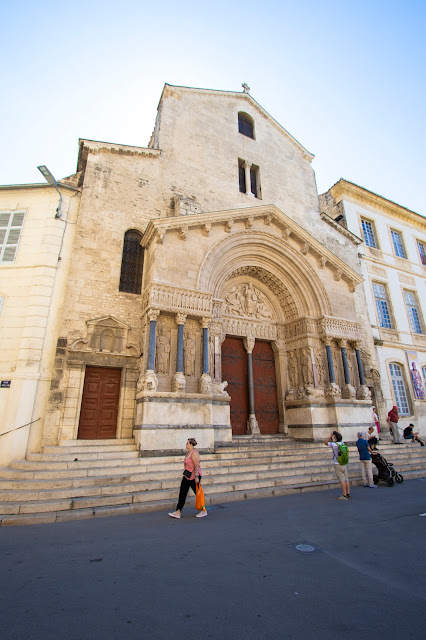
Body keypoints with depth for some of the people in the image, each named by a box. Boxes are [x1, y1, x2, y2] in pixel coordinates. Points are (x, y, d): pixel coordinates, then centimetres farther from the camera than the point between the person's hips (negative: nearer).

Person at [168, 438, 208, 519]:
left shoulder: (194, 453, -20)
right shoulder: (188, 452, 9)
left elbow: (196, 465, -24)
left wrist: (196, 477, -26)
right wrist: (184, 474, 21)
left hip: (194, 476, -9)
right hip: (187, 476, 9)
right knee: (182, 493, 7)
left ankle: (204, 511, 22)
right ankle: (178, 512, 12)